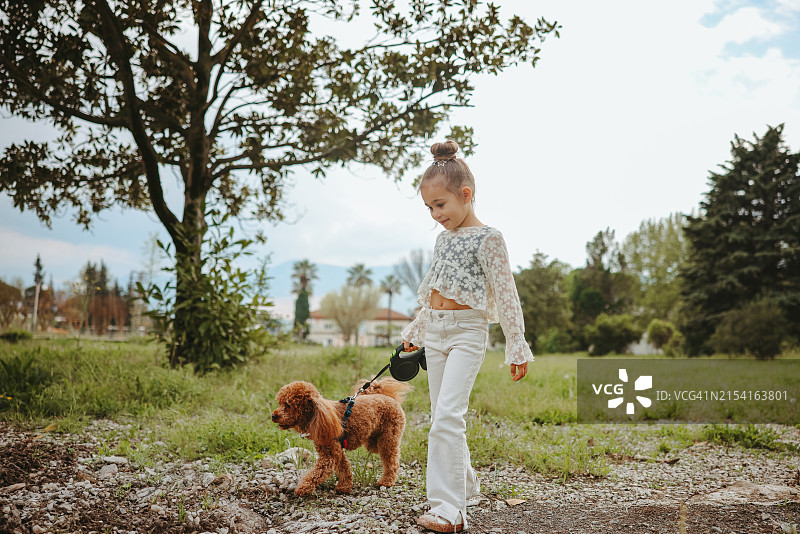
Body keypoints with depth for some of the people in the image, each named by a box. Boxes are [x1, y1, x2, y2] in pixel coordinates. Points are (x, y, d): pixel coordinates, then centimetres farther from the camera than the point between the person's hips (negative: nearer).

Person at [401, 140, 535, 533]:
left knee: (447, 416, -17)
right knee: (443, 419, 11)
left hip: (467, 330, -7)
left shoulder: (487, 238, -8)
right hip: (434, 331, 8)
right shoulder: (444, 237, 13)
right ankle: (463, 484, 28)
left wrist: (516, 346, -11)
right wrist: (414, 332, 27)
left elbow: (506, 295, -9)